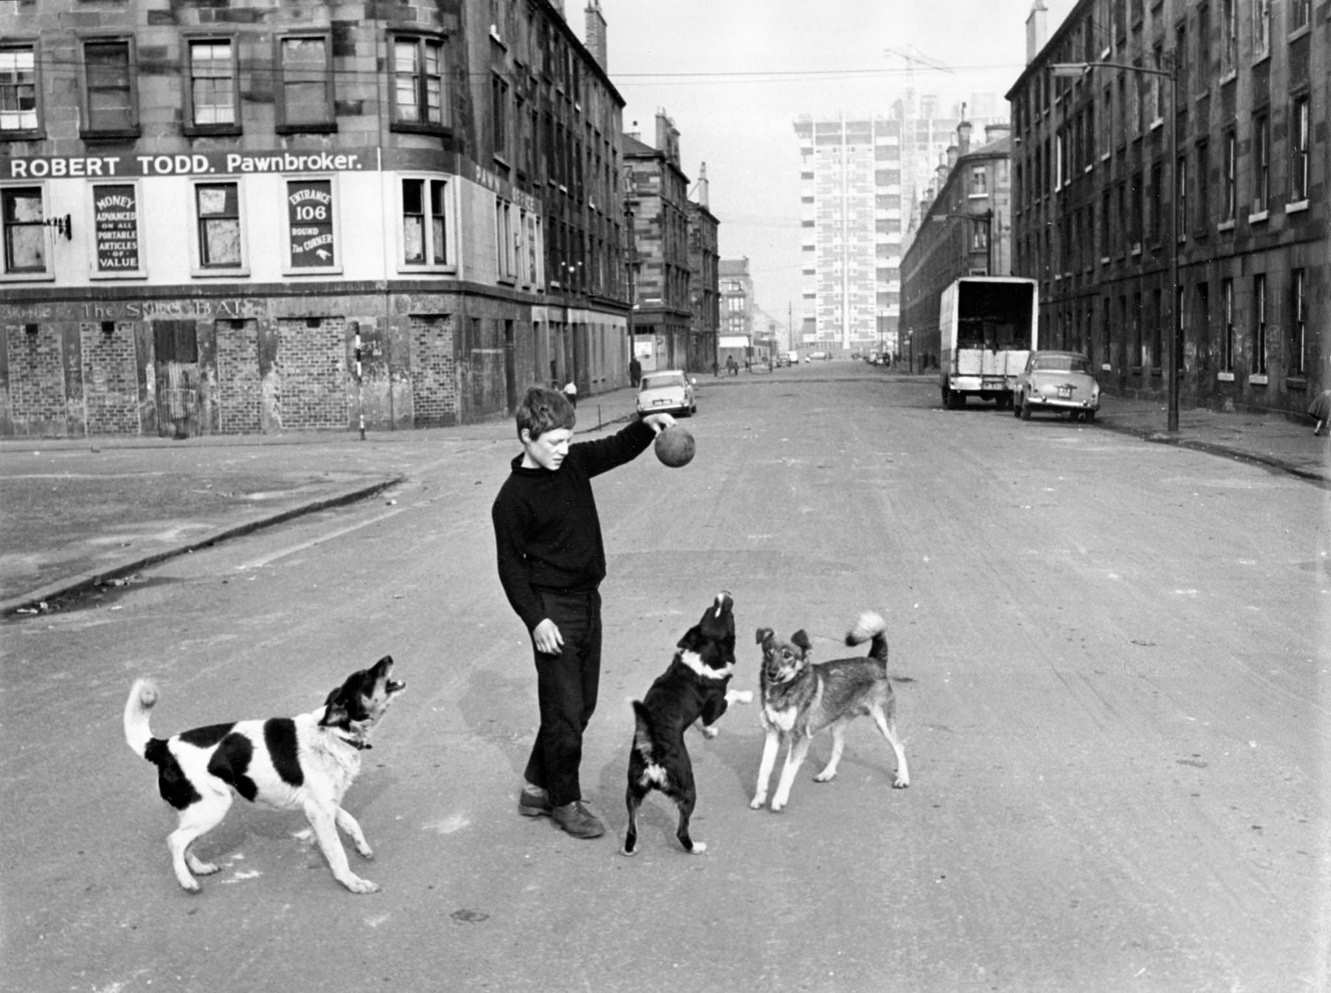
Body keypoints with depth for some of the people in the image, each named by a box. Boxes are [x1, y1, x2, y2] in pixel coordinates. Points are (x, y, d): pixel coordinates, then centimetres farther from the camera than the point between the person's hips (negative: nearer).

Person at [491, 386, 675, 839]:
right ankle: (565, 802, 15)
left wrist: (646, 425, -2)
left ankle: (536, 788, 27)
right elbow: (511, 565, -12)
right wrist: (535, 620, -17)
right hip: (553, 610, -8)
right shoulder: (514, 497, -15)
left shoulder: (574, 462, 4)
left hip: (587, 600, 8)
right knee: (564, 710, -1)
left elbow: (617, 449, 17)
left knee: (582, 704, 14)